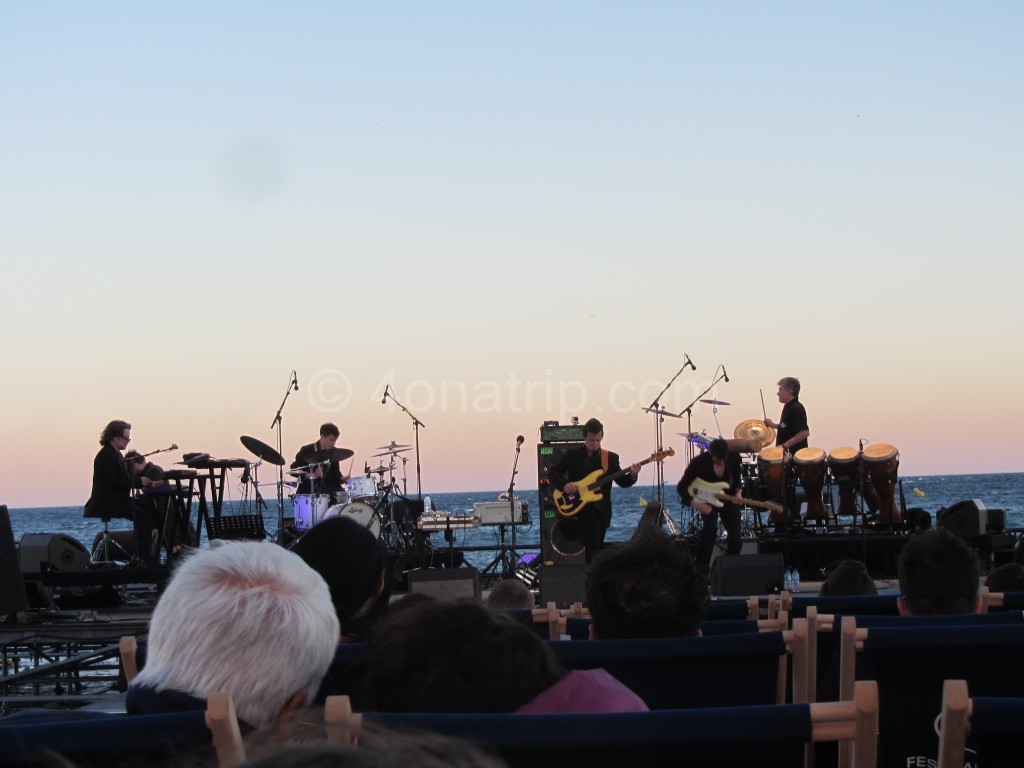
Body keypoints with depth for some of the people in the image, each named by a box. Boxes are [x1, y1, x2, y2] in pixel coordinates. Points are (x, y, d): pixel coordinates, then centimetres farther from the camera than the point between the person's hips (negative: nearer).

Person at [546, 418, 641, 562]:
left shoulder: (611, 458, 7)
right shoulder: (572, 455, 2)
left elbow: (622, 481, 4)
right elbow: (552, 471, 3)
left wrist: (632, 476, -18)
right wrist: (564, 484, -15)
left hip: (601, 508, 3)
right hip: (578, 503, -3)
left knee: (596, 547, 6)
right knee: (593, 525, -27)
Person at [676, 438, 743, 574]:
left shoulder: (734, 457, -19)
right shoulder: (699, 462, -29)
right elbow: (681, 487, -23)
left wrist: (737, 492, -15)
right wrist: (696, 504, -34)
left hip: (728, 498, 3)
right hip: (707, 499, -3)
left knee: (735, 538, 0)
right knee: (710, 528, -28)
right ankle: (701, 568, -17)